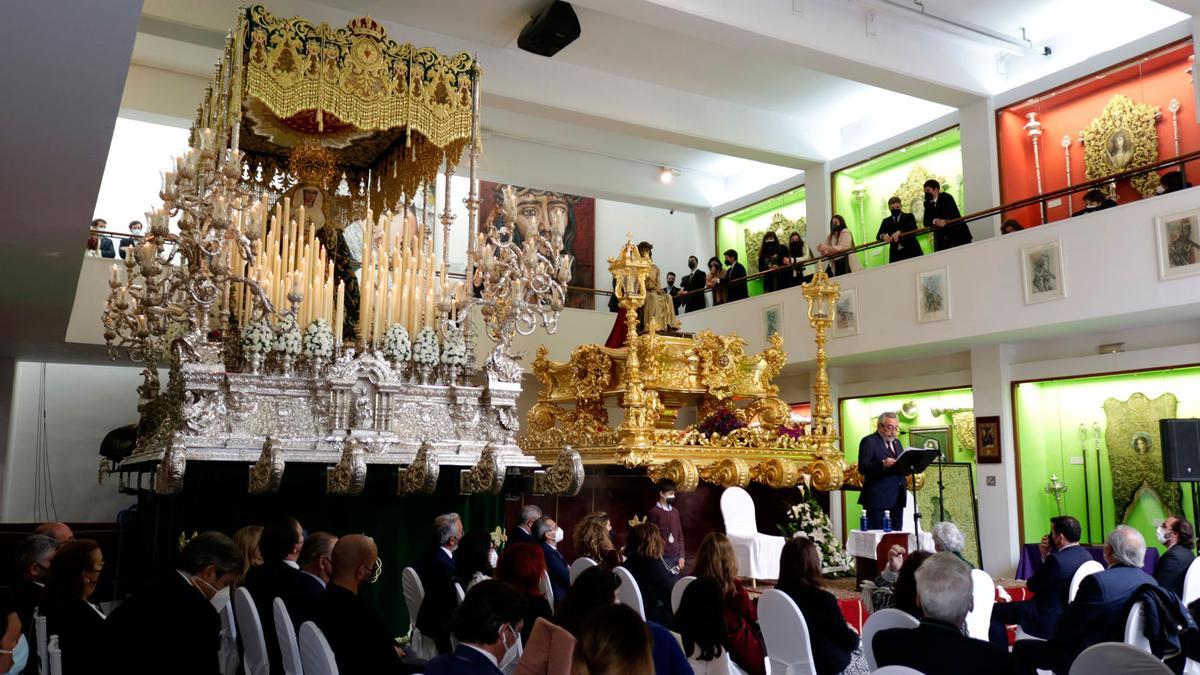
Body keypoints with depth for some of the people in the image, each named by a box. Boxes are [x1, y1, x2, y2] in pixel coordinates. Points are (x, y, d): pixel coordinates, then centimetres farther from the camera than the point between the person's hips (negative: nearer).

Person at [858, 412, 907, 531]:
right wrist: (883, 464, -29)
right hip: (878, 499, -7)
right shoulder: (869, 441, -5)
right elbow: (862, 468, -14)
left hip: (897, 499, 7)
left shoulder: (896, 443, 20)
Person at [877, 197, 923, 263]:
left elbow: (914, 229, -9)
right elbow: (878, 236, 6)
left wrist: (900, 232, -27)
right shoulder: (886, 221, 16)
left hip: (911, 252, -1)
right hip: (896, 255, 1)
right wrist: (883, 236, -20)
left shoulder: (909, 217, 9)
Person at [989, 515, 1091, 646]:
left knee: (994, 611, -6)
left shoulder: (1057, 559, -27)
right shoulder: (1085, 554, 1)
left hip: (1050, 620, -10)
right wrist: (1045, 556, 0)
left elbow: (1032, 585, -15)